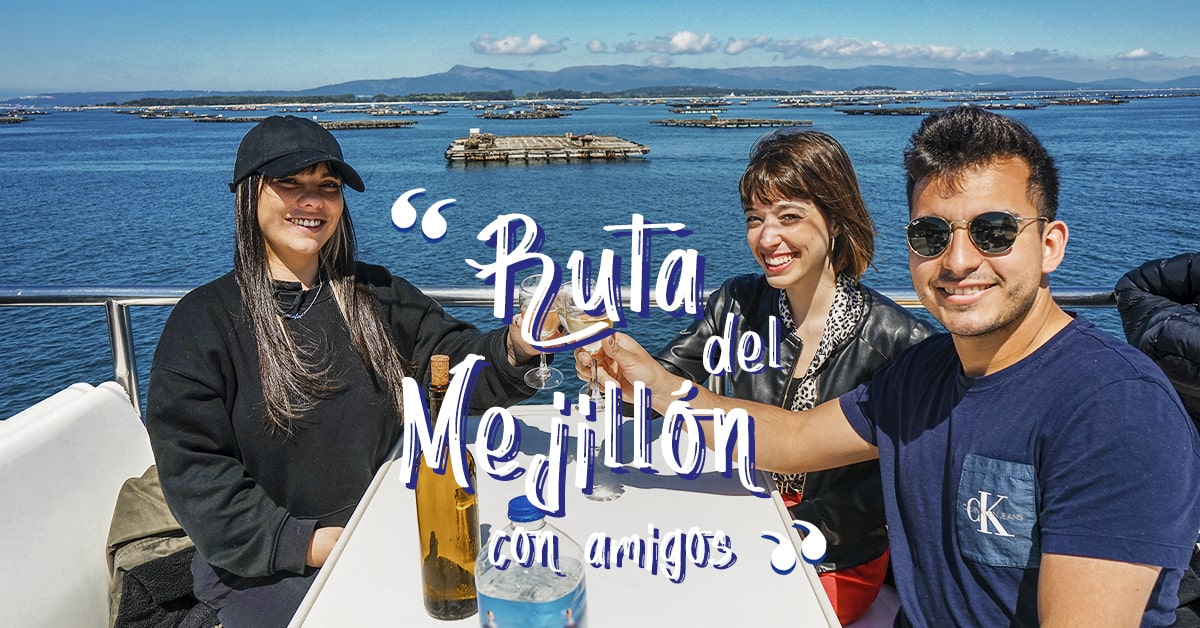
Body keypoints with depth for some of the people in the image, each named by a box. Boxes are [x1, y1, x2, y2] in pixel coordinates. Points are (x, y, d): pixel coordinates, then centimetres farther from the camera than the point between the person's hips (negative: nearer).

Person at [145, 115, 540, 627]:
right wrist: (299, 543, -16)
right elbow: (192, 466, -9)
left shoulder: (375, 295, 6)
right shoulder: (203, 321, -4)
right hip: (264, 568, -3)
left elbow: (457, 362, -6)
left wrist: (512, 349, -29)